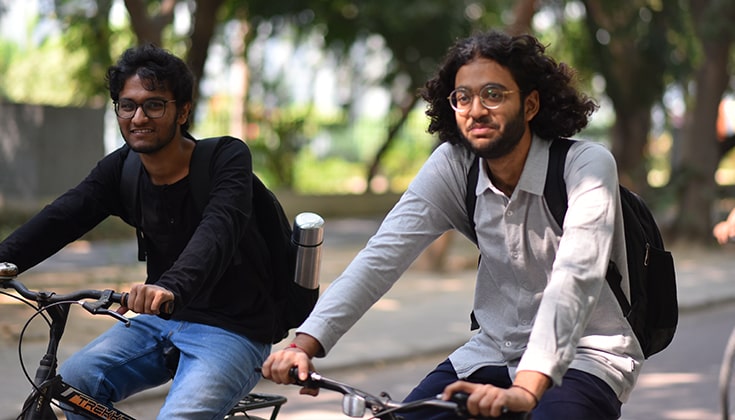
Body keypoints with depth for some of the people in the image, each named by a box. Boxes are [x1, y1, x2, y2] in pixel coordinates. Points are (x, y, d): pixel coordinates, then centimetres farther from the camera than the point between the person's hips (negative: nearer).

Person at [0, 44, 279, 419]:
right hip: (160, 321, 5)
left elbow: (218, 230, -33)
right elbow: (59, 219, -11)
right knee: (72, 381, -17)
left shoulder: (227, 159, -14)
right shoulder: (120, 169, 2)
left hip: (232, 330, -5)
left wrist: (171, 286, -52)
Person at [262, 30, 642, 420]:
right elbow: (383, 254, -14)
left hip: (585, 356, -4)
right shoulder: (453, 165, -6)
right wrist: (305, 343, -28)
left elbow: (575, 277, -33)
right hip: (495, 350, 4)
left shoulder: (587, 165, -19)